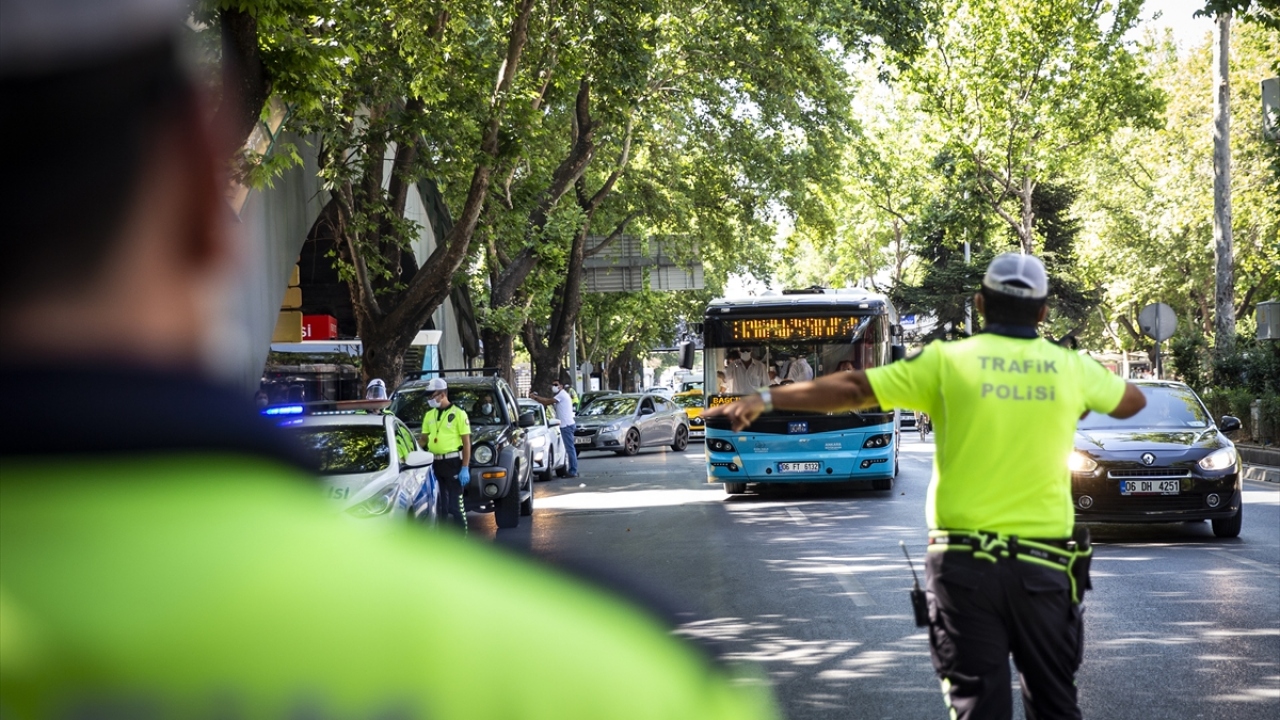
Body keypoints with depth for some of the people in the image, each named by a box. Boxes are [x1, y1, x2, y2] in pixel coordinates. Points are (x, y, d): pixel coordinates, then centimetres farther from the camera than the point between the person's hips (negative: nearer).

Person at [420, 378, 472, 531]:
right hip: (435, 463, 6)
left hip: (453, 463, -6)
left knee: (456, 504, -6)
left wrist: (465, 468, -13)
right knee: (439, 503, 12)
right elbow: (424, 438, 17)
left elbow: (466, 442, -7)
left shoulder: (458, 414, -5)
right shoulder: (429, 415, 14)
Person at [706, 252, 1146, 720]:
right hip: (1044, 564, 1)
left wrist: (765, 399, 4)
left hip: (965, 560, -1)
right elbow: (1133, 401, 22)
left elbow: (852, 389, -3)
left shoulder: (948, 361, -3)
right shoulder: (1072, 369, 3)